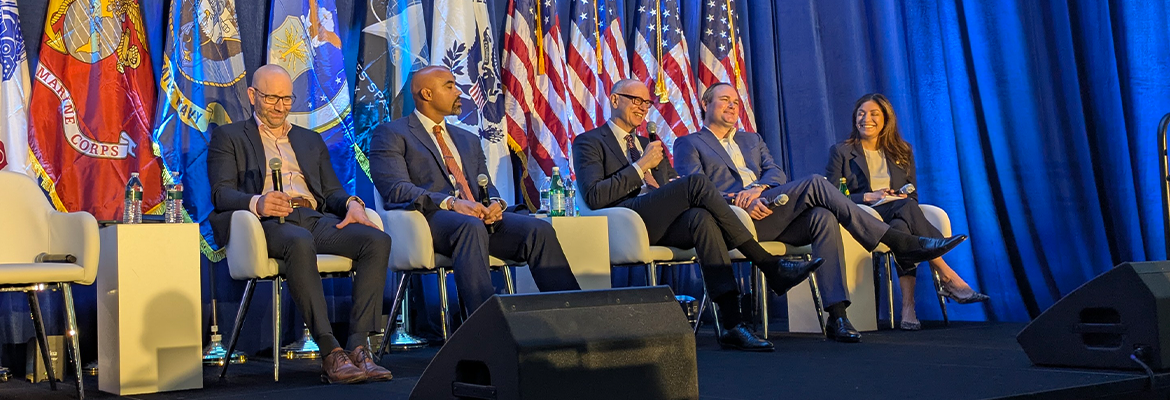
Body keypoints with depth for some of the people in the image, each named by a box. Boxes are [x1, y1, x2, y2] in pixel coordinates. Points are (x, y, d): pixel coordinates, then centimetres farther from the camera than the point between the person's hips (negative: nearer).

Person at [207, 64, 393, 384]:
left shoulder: (311, 140, 31)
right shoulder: (229, 137, 17)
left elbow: (332, 192, 22)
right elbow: (222, 193, 2)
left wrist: (351, 203, -4)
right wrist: (256, 202, -22)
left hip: (317, 219, 5)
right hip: (269, 223, -4)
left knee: (377, 240, -25)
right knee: (300, 242, -41)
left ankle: (358, 348, -30)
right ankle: (330, 353, -40)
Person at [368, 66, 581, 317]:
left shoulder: (468, 140, 29)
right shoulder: (391, 134, 7)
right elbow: (396, 188, -7)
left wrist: (495, 203, -4)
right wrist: (450, 203, -22)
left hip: (477, 218, 6)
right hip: (429, 218, -6)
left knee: (538, 229, -20)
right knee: (471, 226, -39)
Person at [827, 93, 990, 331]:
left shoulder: (902, 152, 21)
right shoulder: (840, 152, 10)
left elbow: (912, 196, 19)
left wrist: (903, 197, -6)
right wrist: (868, 196, -13)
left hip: (898, 216, 3)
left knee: (901, 228, -37)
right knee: (907, 208, -35)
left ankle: (908, 306, -46)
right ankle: (950, 280, -39)